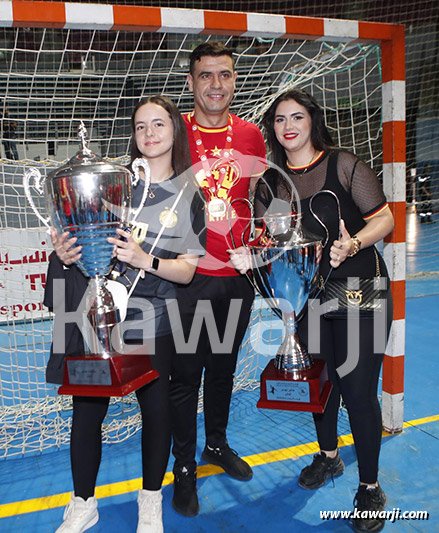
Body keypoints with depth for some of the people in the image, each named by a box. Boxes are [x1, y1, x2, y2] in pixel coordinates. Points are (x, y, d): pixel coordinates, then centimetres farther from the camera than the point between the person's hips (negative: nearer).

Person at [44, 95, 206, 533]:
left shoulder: (189, 197, 3)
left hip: (151, 323, 0)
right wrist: (64, 252, -12)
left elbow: (186, 271, -2)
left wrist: (143, 259, -19)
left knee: (155, 410, 10)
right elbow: (78, 231, 10)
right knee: (86, 411, 7)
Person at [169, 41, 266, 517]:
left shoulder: (251, 135, 5)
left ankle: (217, 445, 41)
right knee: (186, 374, 6)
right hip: (189, 276, -4)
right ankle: (184, 469, 26)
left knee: (223, 366, 19)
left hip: (238, 275, 4)